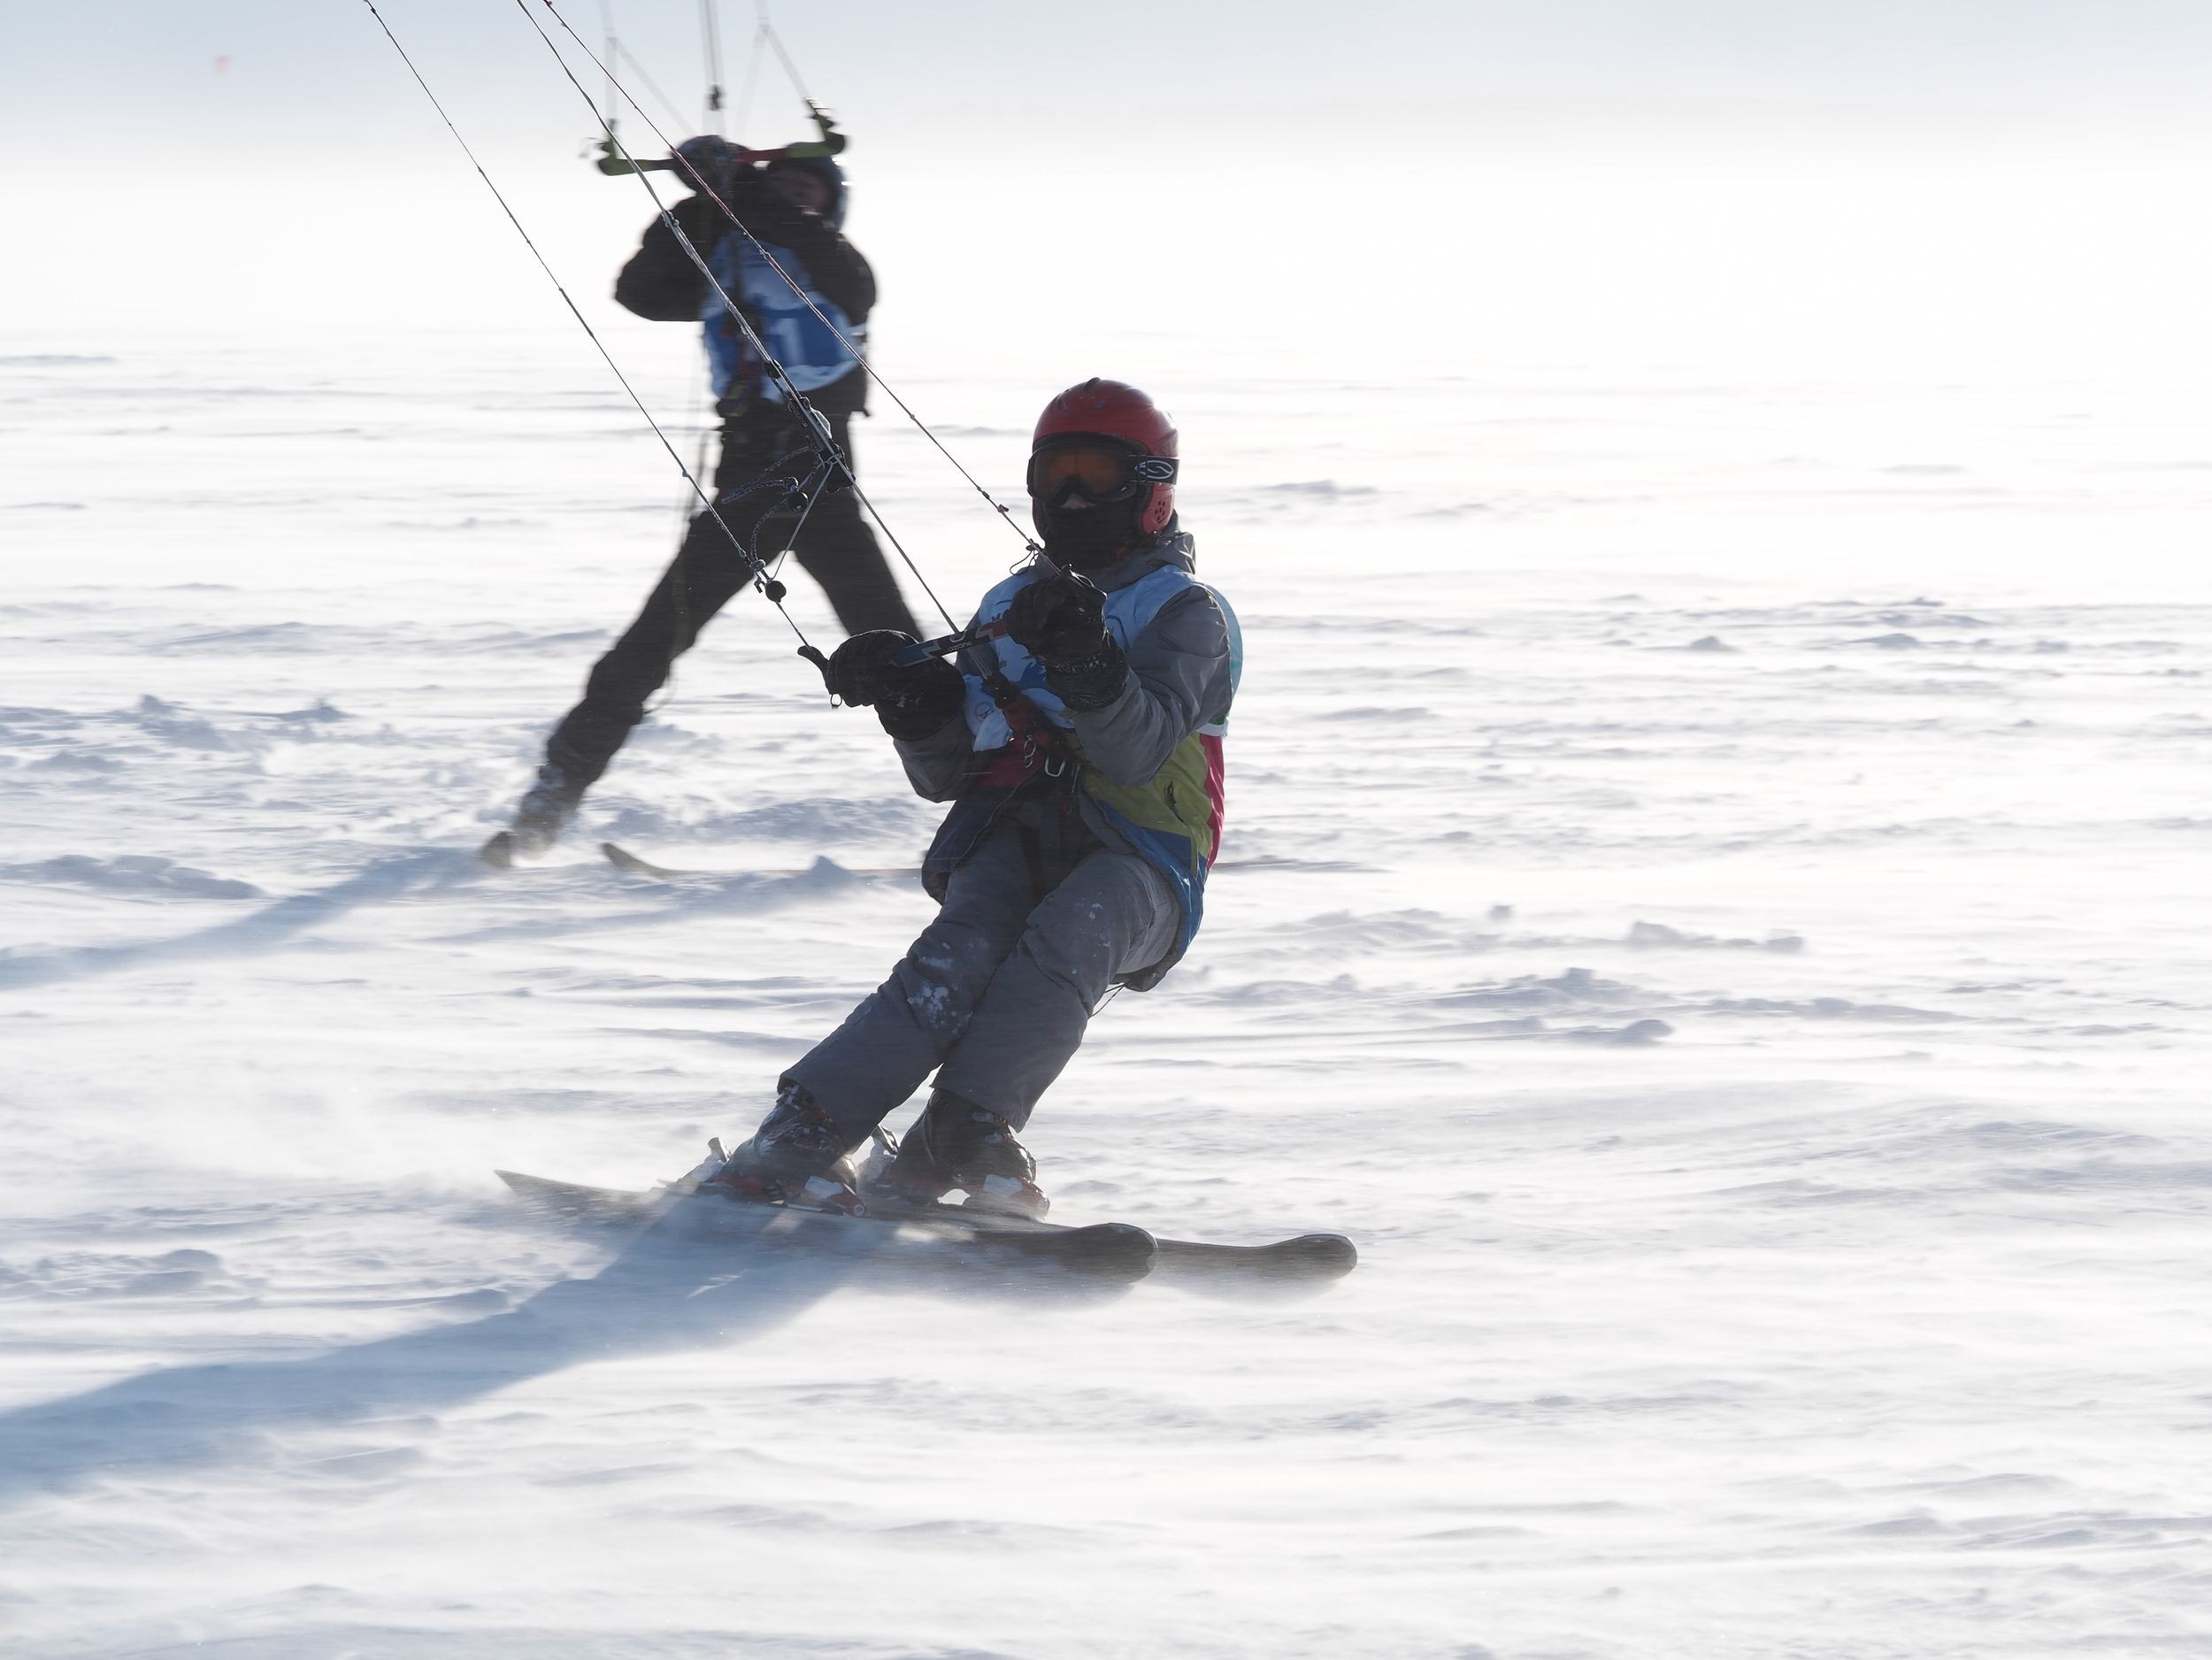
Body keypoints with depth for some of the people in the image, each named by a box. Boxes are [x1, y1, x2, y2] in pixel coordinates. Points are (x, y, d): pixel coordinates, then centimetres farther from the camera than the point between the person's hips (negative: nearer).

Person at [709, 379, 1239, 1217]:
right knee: (960, 959, -29)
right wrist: (916, 704, -1)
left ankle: (963, 1133, -46)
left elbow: (1138, 754, -11)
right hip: (1010, 840, 3)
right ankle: (796, 1139, -42)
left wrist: (1089, 666, -30)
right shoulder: (1012, 607, 24)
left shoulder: (1186, 614, 8)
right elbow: (945, 776, 20)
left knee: (1065, 938, -37)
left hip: (1135, 868, -3)